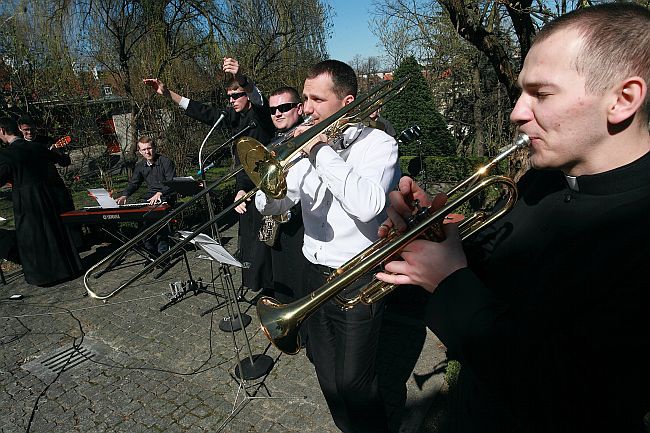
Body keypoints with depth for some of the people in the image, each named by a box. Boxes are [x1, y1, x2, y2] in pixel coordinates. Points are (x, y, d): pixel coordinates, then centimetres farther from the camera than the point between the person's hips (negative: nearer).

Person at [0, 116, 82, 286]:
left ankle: (43, 275, 16)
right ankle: (66, 267, 27)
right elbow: (63, 161, 14)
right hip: (48, 197, 5)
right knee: (55, 231, 17)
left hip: (26, 203, -5)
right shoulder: (37, 147, 3)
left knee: (31, 237, 8)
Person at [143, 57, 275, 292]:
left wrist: (240, 77, -53)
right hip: (245, 187, 8)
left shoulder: (260, 113, -9)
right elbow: (203, 112, 10)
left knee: (262, 240, -5)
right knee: (247, 236, 15)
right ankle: (252, 282, 29)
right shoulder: (234, 117, 11)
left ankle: (267, 285, 9)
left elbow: (257, 98, -32)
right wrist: (168, 93, 4)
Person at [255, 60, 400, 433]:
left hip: (358, 280, -6)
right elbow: (273, 205, 3)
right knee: (326, 372, 22)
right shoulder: (309, 143, 6)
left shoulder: (378, 143, -11)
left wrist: (321, 151, -25)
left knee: (354, 383, 5)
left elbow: (368, 204, -32)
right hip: (315, 273, 7)